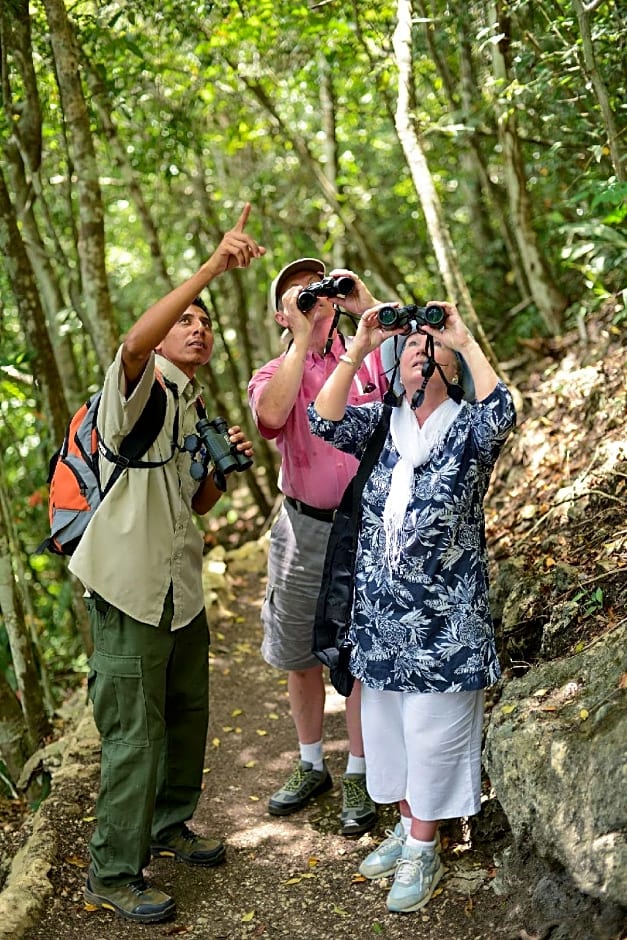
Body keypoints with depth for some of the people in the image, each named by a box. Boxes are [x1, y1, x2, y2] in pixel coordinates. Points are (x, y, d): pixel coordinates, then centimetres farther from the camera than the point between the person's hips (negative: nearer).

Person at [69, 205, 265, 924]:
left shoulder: (191, 411, 17)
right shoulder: (137, 385, -9)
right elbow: (136, 339, -35)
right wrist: (212, 267, -40)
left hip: (182, 588, 9)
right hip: (130, 589, -9)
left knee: (187, 714, 20)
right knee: (136, 735, -2)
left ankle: (167, 828, 40)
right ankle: (111, 875, 13)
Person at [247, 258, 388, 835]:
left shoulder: (369, 358, 3)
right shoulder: (274, 375, 2)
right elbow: (271, 414, -22)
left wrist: (368, 306, -18)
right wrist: (304, 337, -20)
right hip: (304, 530, 2)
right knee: (300, 656, 14)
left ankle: (358, 777, 21)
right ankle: (311, 767, 34)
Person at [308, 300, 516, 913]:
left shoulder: (468, 427, -2)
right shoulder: (379, 425, 7)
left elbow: (503, 414, -26)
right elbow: (325, 420, -11)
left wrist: (464, 340, -20)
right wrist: (359, 346, -16)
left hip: (445, 614, -4)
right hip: (380, 609, 4)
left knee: (433, 725, 3)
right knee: (387, 720, 15)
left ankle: (423, 850, 18)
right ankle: (407, 824, 34)